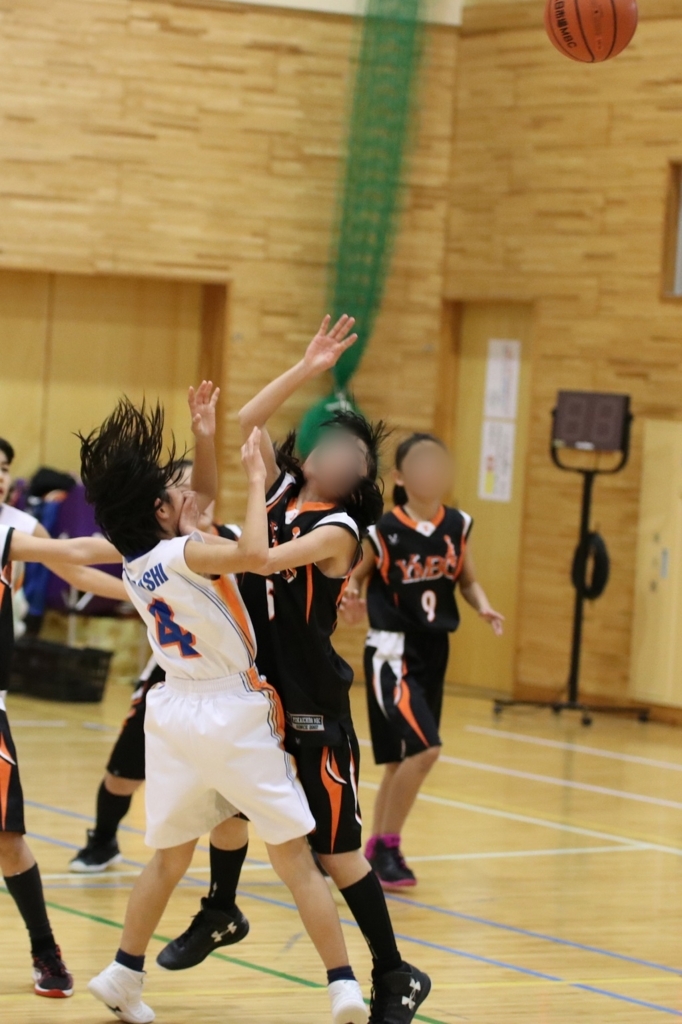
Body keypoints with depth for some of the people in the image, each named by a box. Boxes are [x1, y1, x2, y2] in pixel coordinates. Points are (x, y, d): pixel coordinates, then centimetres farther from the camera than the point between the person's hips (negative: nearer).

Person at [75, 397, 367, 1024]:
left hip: (174, 710, 7)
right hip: (234, 713, -7)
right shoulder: (182, 552, -19)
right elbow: (253, 553, -39)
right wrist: (256, 480, -25)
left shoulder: (135, 565, 5)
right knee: (295, 858, 0)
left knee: (170, 855, 21)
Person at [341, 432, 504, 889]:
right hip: (393, 653, -6)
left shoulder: (458, 526, 2)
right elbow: (353, 577, -3)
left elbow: (468, 580, 12)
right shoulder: (385, 531, -12)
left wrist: (485, 607, -7)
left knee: (404, 758, 12)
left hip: (434, 651, 6)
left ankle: (377, 850, 27)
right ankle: (387, 846, -1)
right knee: (424, 748, -18)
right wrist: (352, 598, -24)